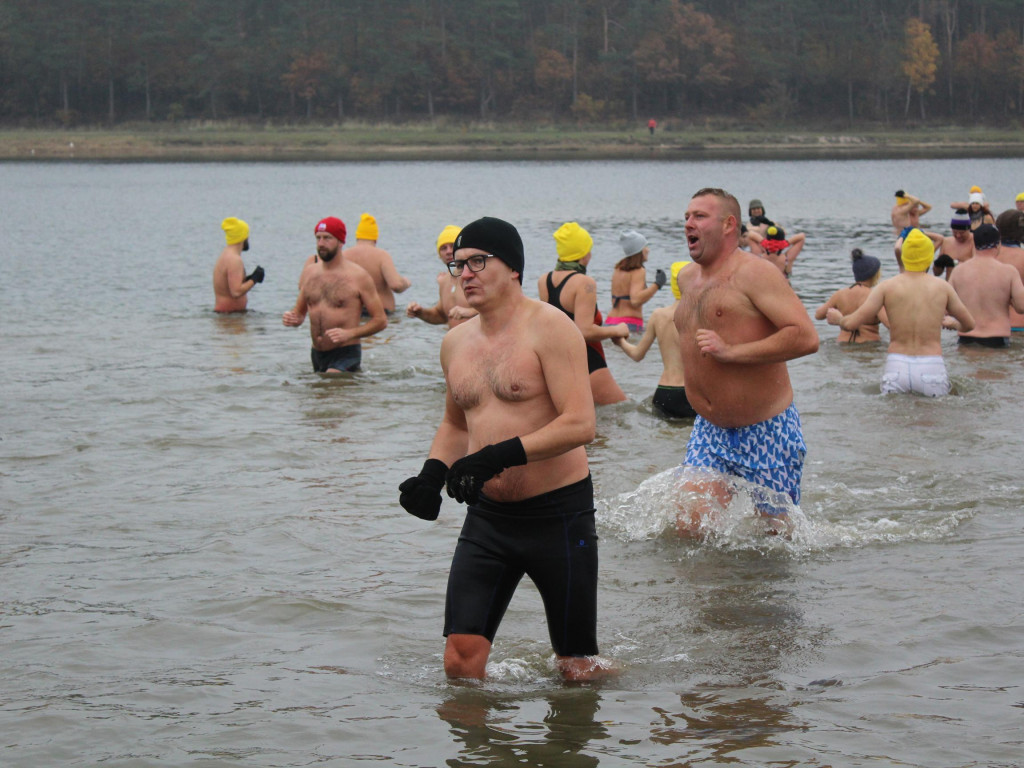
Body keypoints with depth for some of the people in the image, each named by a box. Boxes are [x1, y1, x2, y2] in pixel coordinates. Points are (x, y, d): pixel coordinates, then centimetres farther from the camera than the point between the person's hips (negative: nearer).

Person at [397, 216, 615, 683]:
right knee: (460, 661, -6)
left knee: (577, 668, 5)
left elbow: (580, 424, -20)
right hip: (487, 516, 5)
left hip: (557, 514, -5)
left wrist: (499, 456, -27)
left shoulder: (549, 328, -11)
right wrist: (433, 473, 6)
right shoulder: (456, 342, 10)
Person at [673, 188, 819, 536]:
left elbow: (806, 337, -24)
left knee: (777, 531, 5)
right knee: (690, 524, -10)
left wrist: (730, 351, -25)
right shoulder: (687, 279, 10)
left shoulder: (754, 273, -14)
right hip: (709, 430, 6)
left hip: (766, 430, -6)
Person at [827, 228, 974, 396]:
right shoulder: (942, 287, 6)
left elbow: (851, 324, 1)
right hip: (932, 369, -1)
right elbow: (969, 324, 18)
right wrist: (952, 323, 41)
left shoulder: (887, 287, 4)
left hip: (896, 368, 1)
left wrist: (837, 319, 24)